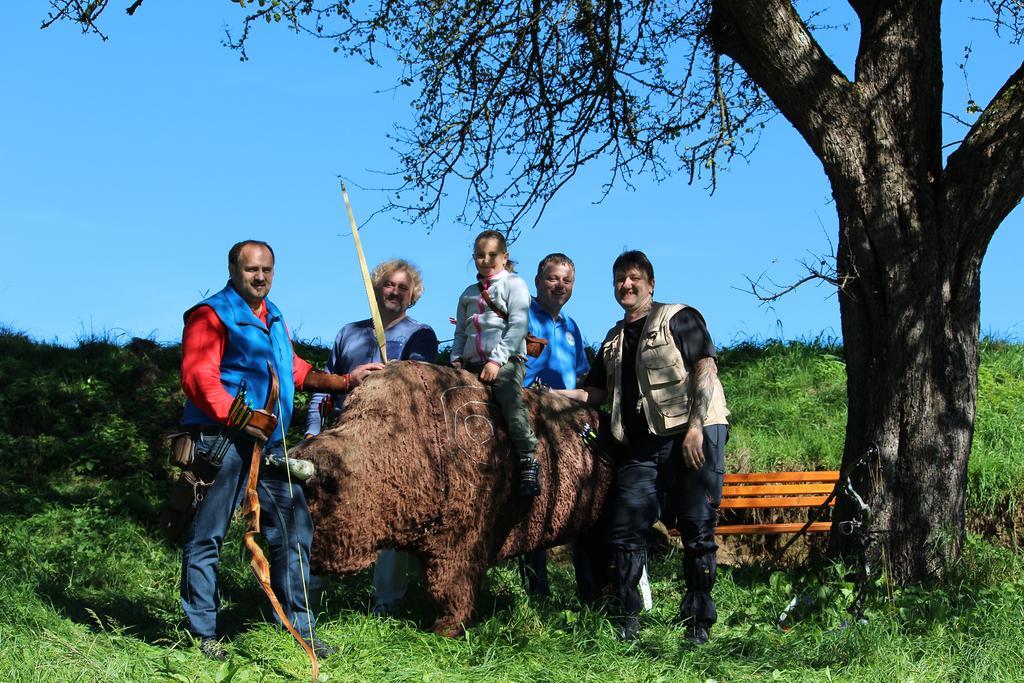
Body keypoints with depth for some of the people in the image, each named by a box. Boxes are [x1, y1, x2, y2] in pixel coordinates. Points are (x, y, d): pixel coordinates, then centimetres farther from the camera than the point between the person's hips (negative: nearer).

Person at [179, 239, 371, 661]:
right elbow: (197, 378, -17)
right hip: (221, 444, -8)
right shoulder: (211, 315, -7)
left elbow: (294, 371, 31)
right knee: (206, 536, -1)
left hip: (269, 444, 8)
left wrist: (345, 382, 27)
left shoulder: (273, 318, 19)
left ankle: (299, 627, 15)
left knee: (294, 530, 7)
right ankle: (203, 633, 8)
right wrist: (238, 418, -24)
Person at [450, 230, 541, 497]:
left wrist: (497, 360, -14)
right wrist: (456, 358, 7)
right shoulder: (469, 294, 25)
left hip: (506, 362, -6)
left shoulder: (513, 284, 7)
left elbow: (518, 326, -4)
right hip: (472, 363, 7)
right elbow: (461, 332, 28)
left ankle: (528, 463, -32)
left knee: (510, 400, -30)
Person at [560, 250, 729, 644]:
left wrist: (696, 427, -16)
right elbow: (594, 393, 24)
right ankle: (625, 623, 7)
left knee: (697, 530, -4)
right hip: (641, 445, 6)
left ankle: (698, 623, 3)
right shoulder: (614, 340, 23)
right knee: (624, 530, -1)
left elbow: (705, 369, -6)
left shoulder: (679, 318, 4)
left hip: (694, 434, -6)